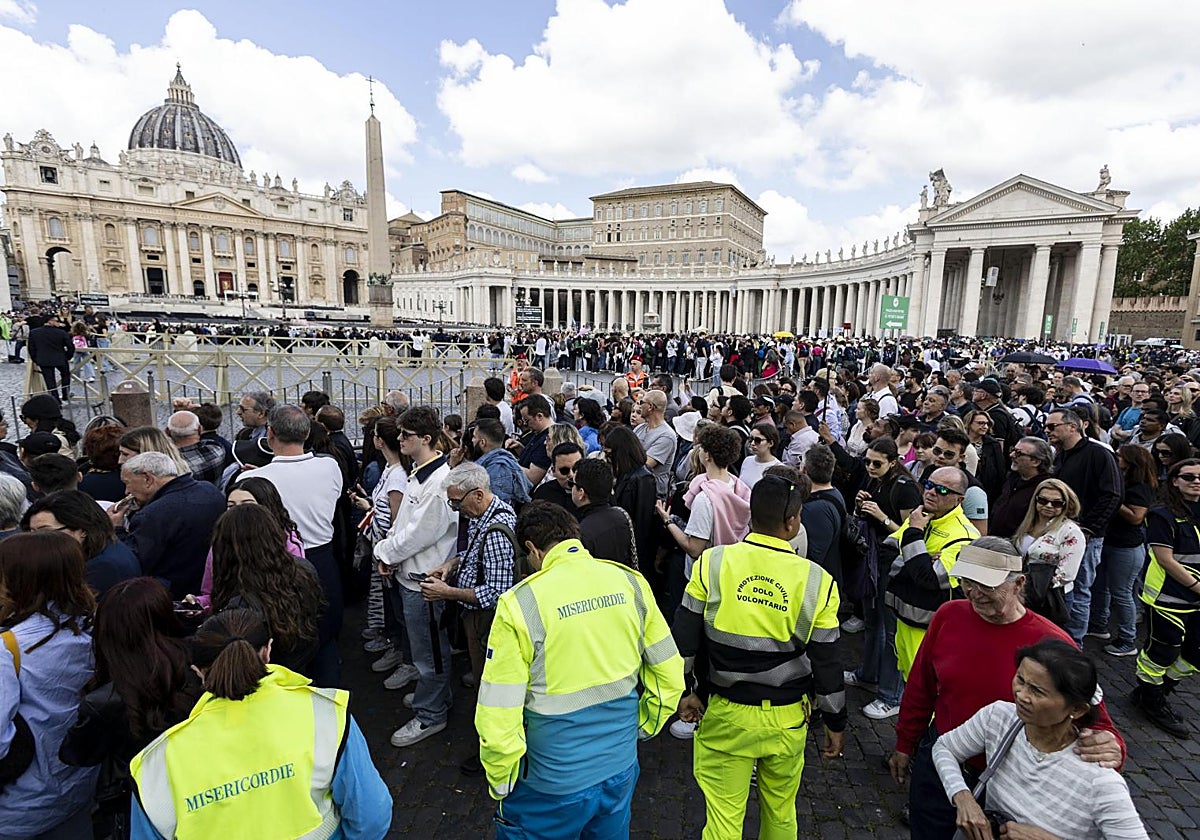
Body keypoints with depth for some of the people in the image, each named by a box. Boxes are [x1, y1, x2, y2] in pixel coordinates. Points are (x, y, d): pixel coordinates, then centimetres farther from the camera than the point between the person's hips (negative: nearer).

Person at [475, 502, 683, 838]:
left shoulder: (519, 603, -21)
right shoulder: (631, 582, -9)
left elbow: (497, 718, -19)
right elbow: (670, 676, -1)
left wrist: (502, 785, -2)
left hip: (554, 784, -4)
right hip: (621, 770, 4)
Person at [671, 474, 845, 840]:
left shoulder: (712, 563, -14)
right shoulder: (817, 581, -13)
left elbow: (684, 637, -7)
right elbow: (828, 661, -5)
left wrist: (684, 691, 7)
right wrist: (836, 722, 9)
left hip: (726, 713, -1)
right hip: (787, 718, 1)